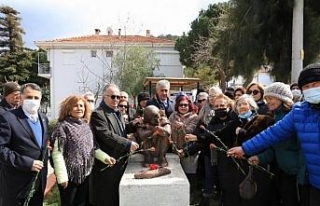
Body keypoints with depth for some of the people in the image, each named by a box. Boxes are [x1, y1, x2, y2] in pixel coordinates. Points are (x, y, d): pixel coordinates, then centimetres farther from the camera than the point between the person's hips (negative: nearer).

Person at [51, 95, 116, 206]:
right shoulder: (63, 126, -12)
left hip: (85, 174, 6)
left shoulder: (86, 126, 7)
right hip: (70, 175, -6)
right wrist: (62, 177, -19)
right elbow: (57, 153, -16)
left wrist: (104, 157, -3)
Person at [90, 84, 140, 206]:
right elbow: (107, 136, -26)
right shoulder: (98, 114, -16)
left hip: (120, 160, 9)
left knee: (117, 196, 20)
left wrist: (132, 124, 5)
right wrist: (128, 144, -24)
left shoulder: (116, 112, 14)